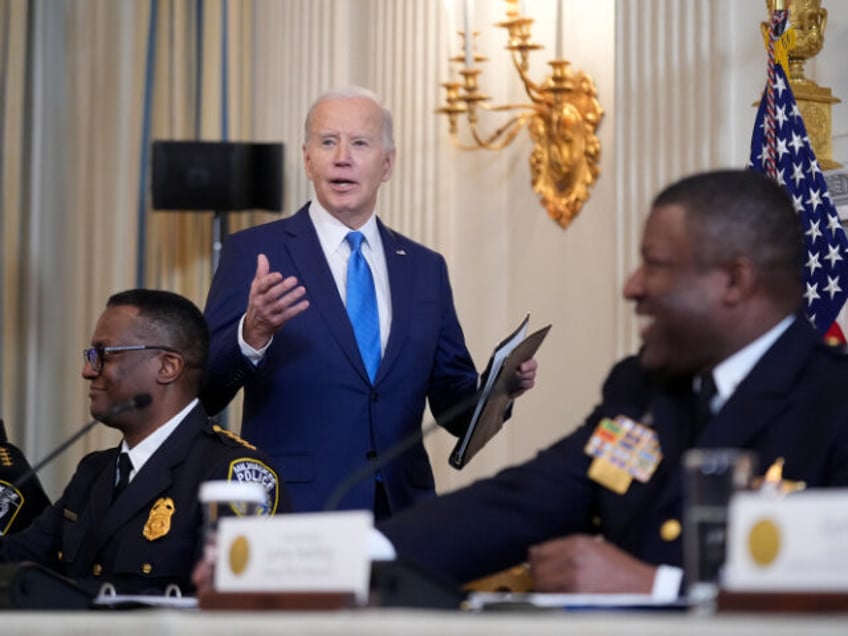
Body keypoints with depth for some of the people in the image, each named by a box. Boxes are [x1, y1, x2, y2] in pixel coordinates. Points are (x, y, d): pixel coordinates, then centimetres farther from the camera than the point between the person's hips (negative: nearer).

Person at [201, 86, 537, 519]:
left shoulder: (426, 269, 13)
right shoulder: (253, 253, 1)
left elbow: (454, 408, 14)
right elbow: (204, 396, -7)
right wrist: (253, 334, -26)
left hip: (402, 514, 4)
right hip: (290, 511, -3)